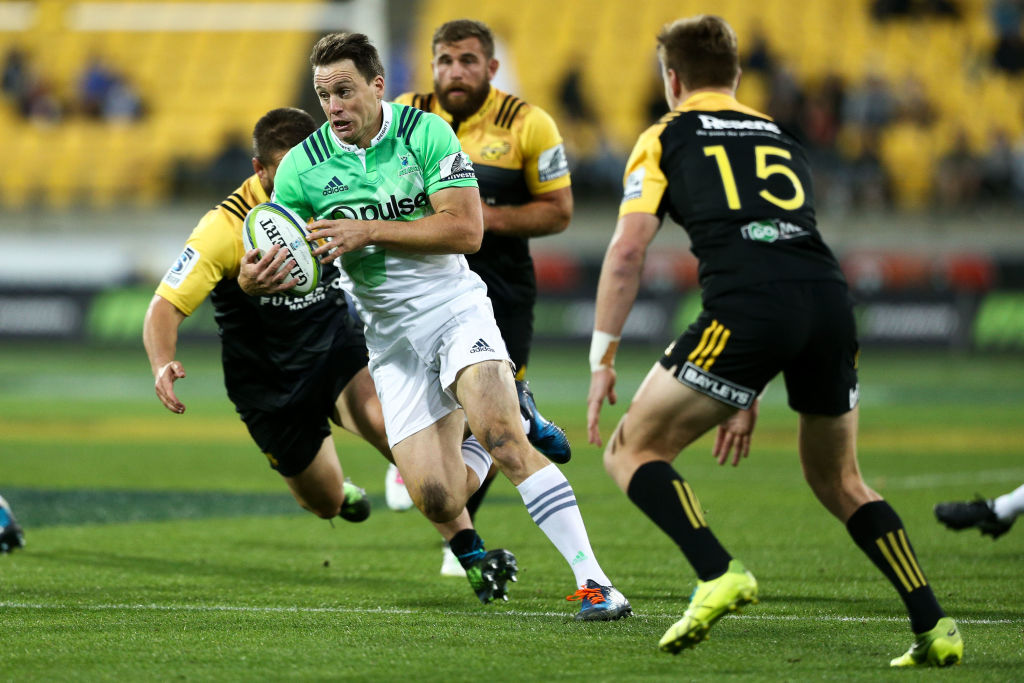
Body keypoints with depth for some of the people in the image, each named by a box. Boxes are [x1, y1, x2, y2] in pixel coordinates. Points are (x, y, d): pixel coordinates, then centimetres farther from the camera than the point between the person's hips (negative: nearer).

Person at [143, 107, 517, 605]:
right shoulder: (226, 228, -22)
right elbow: (165, 307, -26)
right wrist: (163, 365, -46)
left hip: (337, 345, 1)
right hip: (270, 384, -1)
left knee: (387, 421, -30)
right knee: (324, 503, 11)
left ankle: (473, 555, -29)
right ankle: (340, 492, 53)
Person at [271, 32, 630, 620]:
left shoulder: (425, 131, -8)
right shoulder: (302, 166, -2)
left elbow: (466, 229, -15)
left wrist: (368, 230, -21)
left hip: (454, 307, -2)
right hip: (391, 338, 2)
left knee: (502, 435, -26)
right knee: (437, 500, -9)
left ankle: (594, 581, -25)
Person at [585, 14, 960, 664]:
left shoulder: (667, 137, 19)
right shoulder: (783, 139, 33)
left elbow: (628, 250, 7)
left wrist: (603, 359, 12)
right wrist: (750, 395, 40)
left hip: (745, 307, -5)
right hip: (831, 298, 5)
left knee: (632, 453, 8)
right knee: (838, 482, 23)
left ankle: (720, 574, -13)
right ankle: (934, 627, 12)